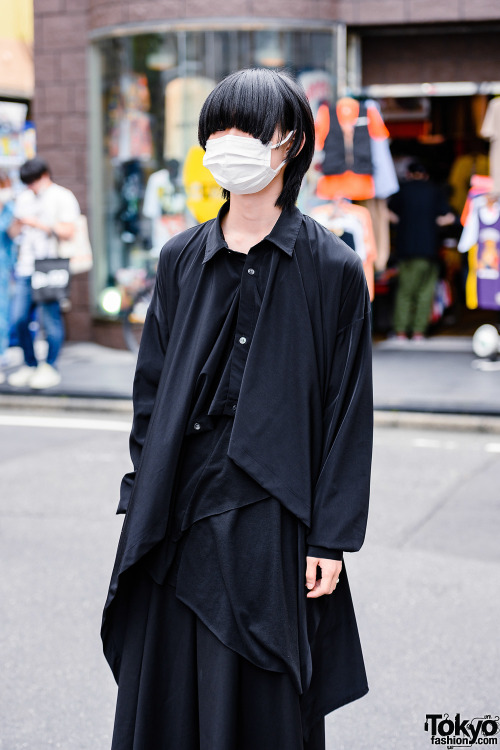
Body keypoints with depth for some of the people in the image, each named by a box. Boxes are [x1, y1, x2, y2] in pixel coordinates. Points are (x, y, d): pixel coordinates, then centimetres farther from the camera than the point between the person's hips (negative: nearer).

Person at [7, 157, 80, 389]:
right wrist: (17, 225, -1)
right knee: (19, 319, 2)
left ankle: (50, 368, 5)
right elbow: (14, 232, 22)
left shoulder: (63, 197, 1)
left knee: (50, 318, -4)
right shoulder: (23, 198, 19)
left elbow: (68, 231, -7)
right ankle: (29, 365, 15)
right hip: (25, 267, 6)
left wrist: (40, 224, -13)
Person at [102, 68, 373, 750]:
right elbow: (152, 385, 11)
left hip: (273, 514, -3)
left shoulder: (332, 268, -4)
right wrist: (144, 501, 6)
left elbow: (349, 412, -4)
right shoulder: (182, 259, 7)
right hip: (178, 510, 4)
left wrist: (331, 539, -7)